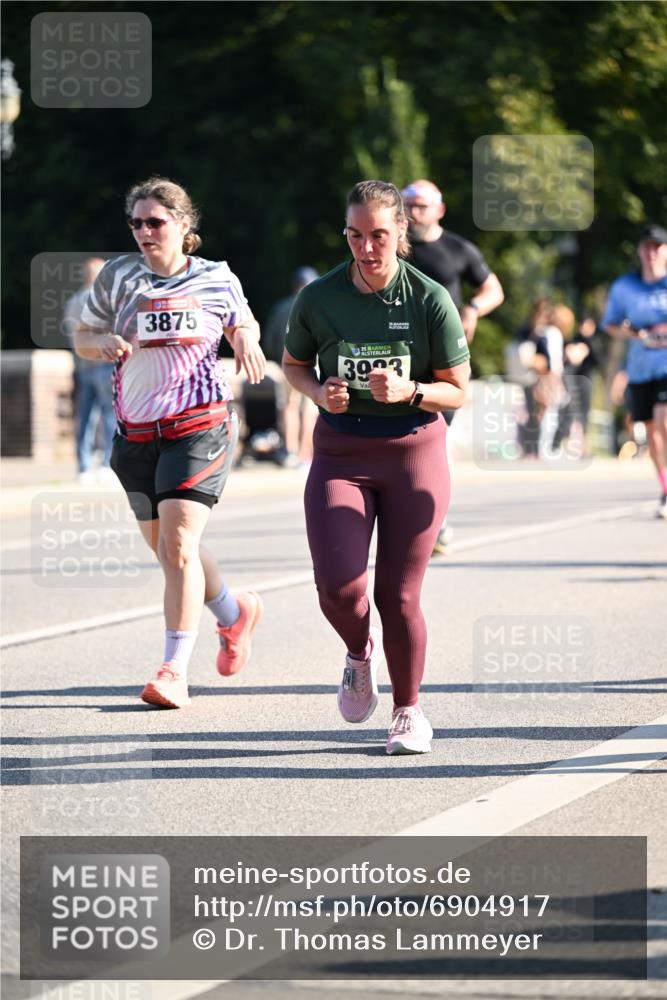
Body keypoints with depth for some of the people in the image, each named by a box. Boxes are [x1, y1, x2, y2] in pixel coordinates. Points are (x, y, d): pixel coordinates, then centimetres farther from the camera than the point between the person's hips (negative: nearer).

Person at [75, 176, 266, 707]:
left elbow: (243, 323, 19)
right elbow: (82, 337, 12)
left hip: (200, 426, -4)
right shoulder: (117, 275, 3)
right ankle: (234, 612, 41)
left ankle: (175, 670, -15)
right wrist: (104, 343, -11)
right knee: (164, 547, 13)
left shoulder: (217, 279, 1)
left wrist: (246, 341, -4)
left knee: (178, 542, -17)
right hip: (137, 433, 4)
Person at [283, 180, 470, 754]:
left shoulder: (430, 300, -8)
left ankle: (408, 711, 21)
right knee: (337, 587, -14)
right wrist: (320, 392, -7)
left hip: (414, 452, -1)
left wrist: (407, 390, -20)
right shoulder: (319, 298, -4)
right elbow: (293, 363, 14)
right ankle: (360, 652, 22)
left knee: (398, 594, -1)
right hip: (340, 453, 1)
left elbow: (457, 390, -1)